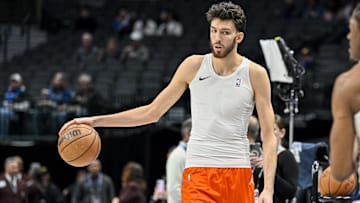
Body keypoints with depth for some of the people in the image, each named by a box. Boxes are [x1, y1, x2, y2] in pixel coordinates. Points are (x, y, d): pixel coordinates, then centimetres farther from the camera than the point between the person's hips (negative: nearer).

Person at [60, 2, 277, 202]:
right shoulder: (194, 66, 3)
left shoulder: (255, 74, -1)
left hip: (238, 173, 0)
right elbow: (152, 112, 11)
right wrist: (96, 120, 4)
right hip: (198, 171, 0)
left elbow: (269, 136, -1)